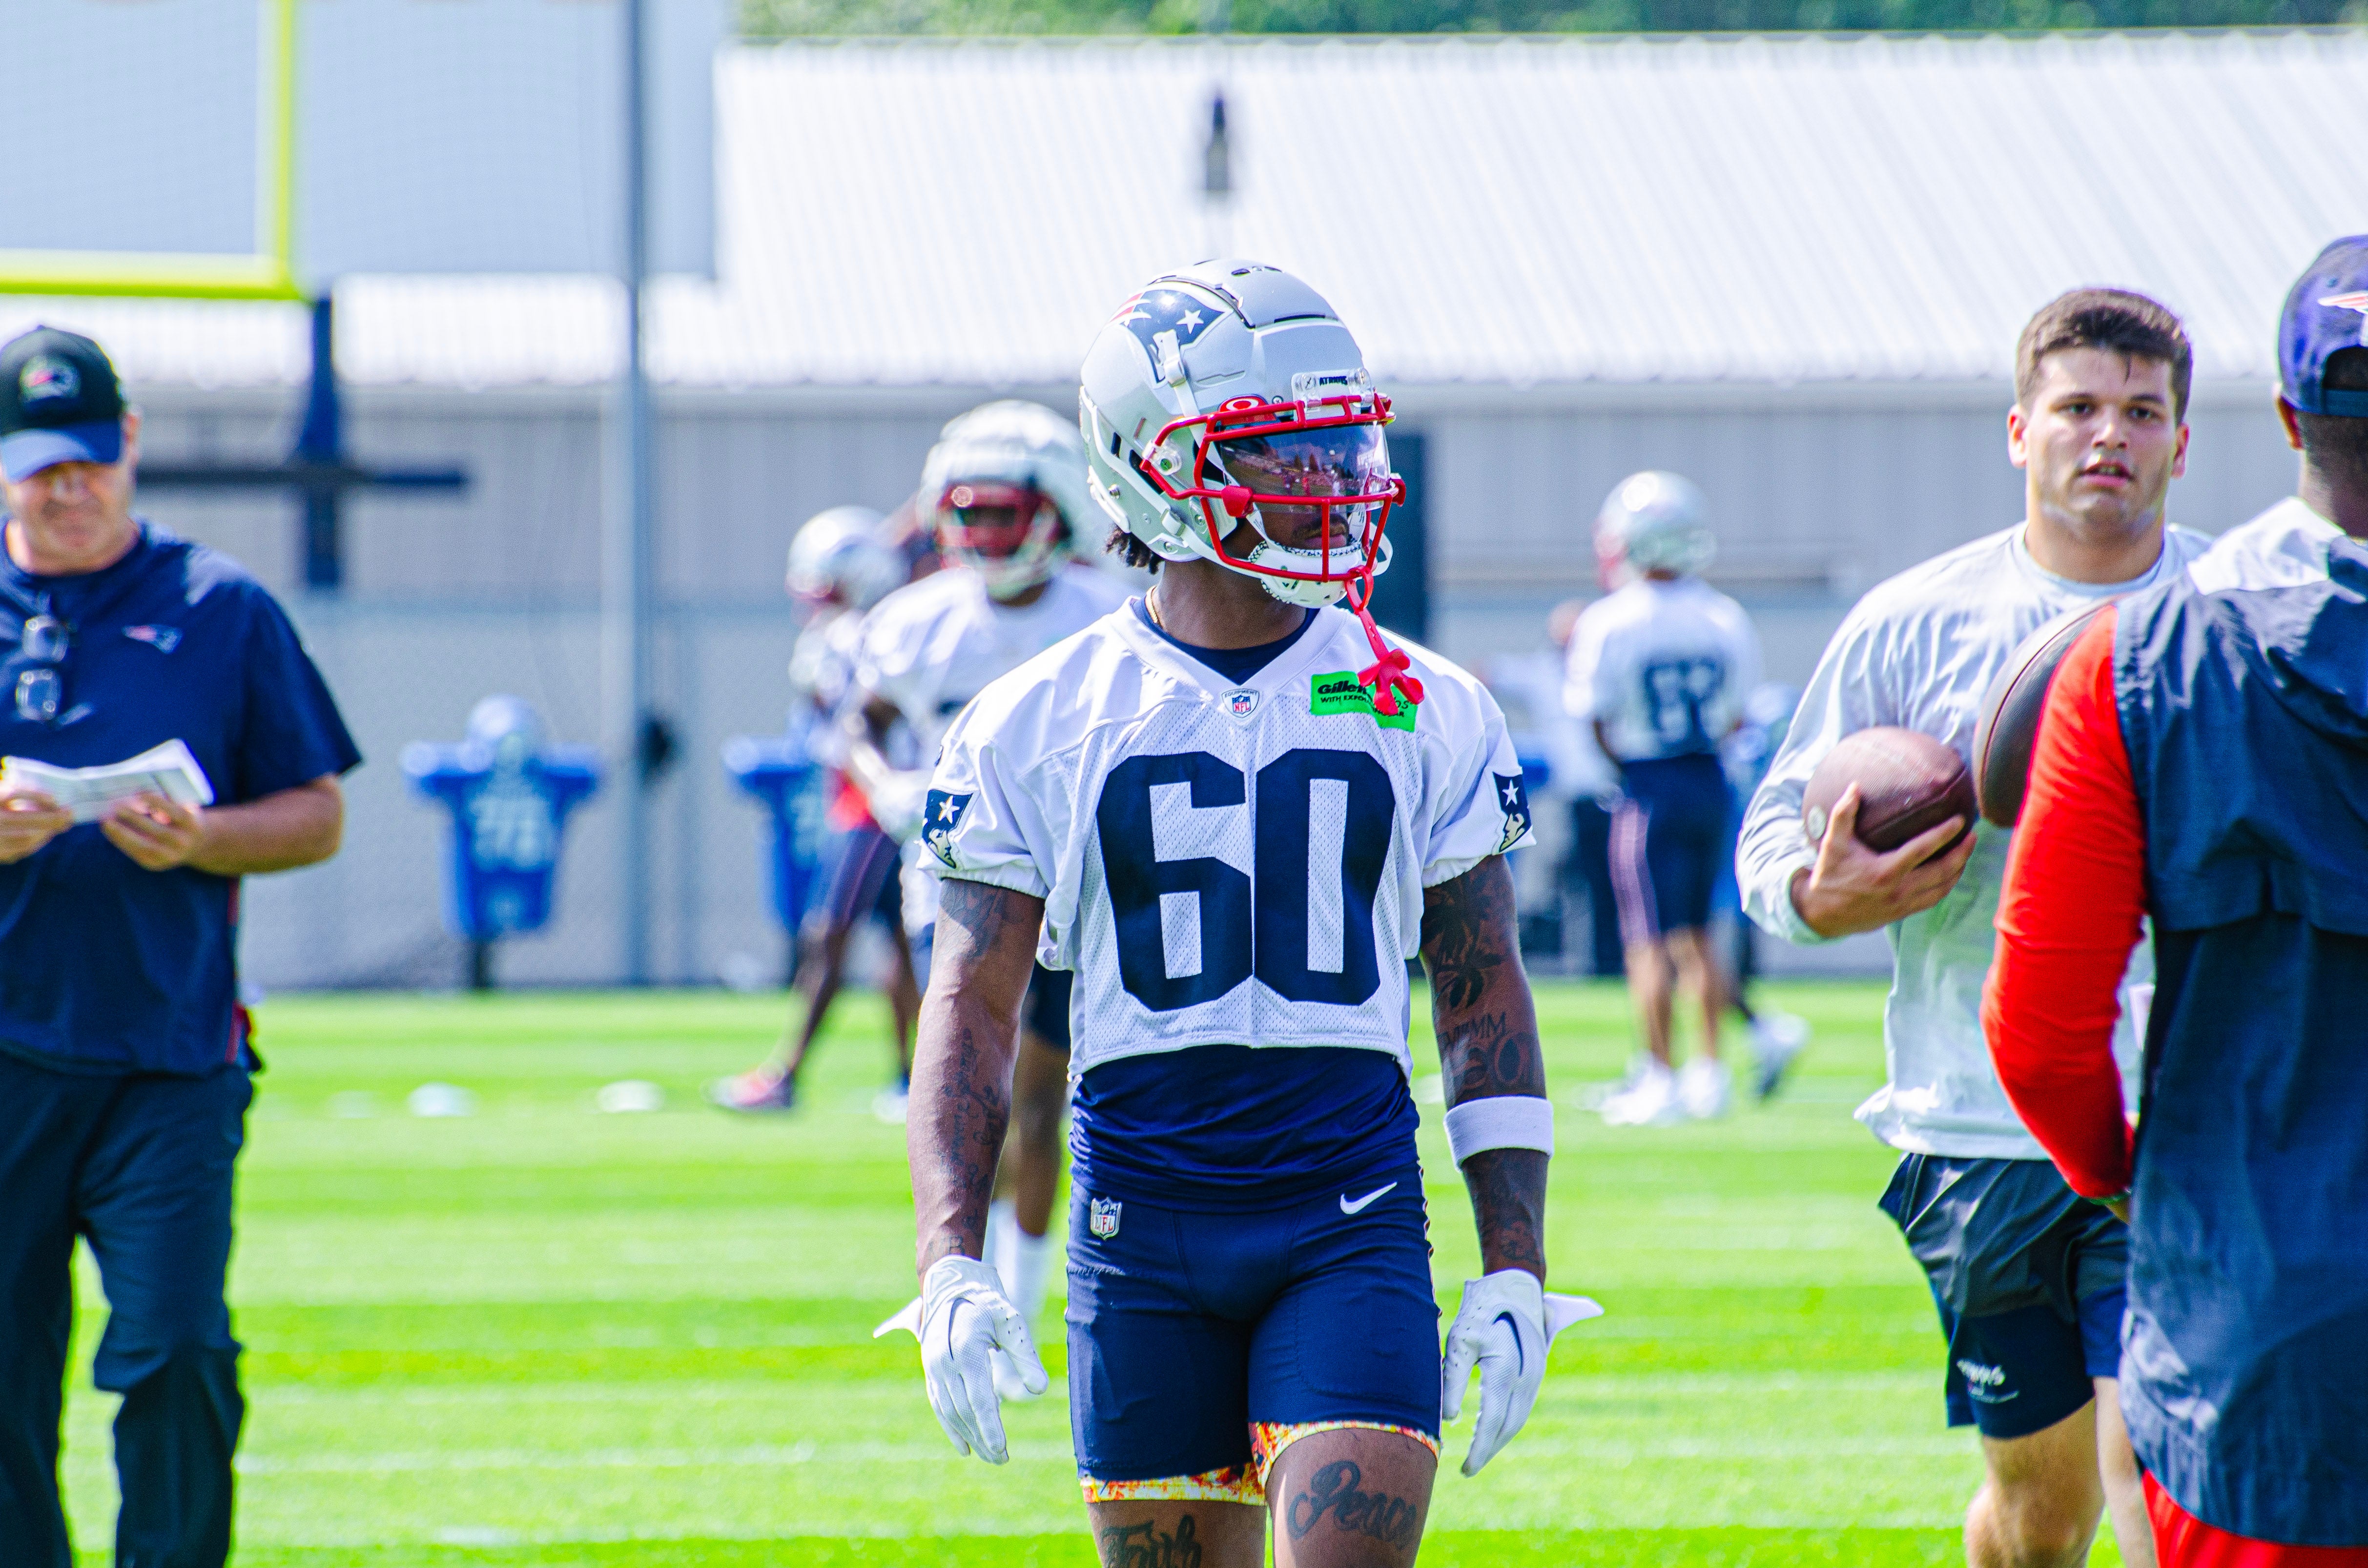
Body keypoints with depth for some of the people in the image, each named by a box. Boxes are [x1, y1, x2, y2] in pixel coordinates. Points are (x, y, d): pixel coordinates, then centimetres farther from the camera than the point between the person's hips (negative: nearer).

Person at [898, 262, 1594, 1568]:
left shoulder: (1429, 716, 5)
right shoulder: (1039, 727, 2)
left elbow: (1486, 1004, 9)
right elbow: (971, 1007, 3)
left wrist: (1514, 1272, 3)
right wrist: (949, 1267, -7)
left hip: (1351, 1220, 0)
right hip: (1142, 1225, 0)